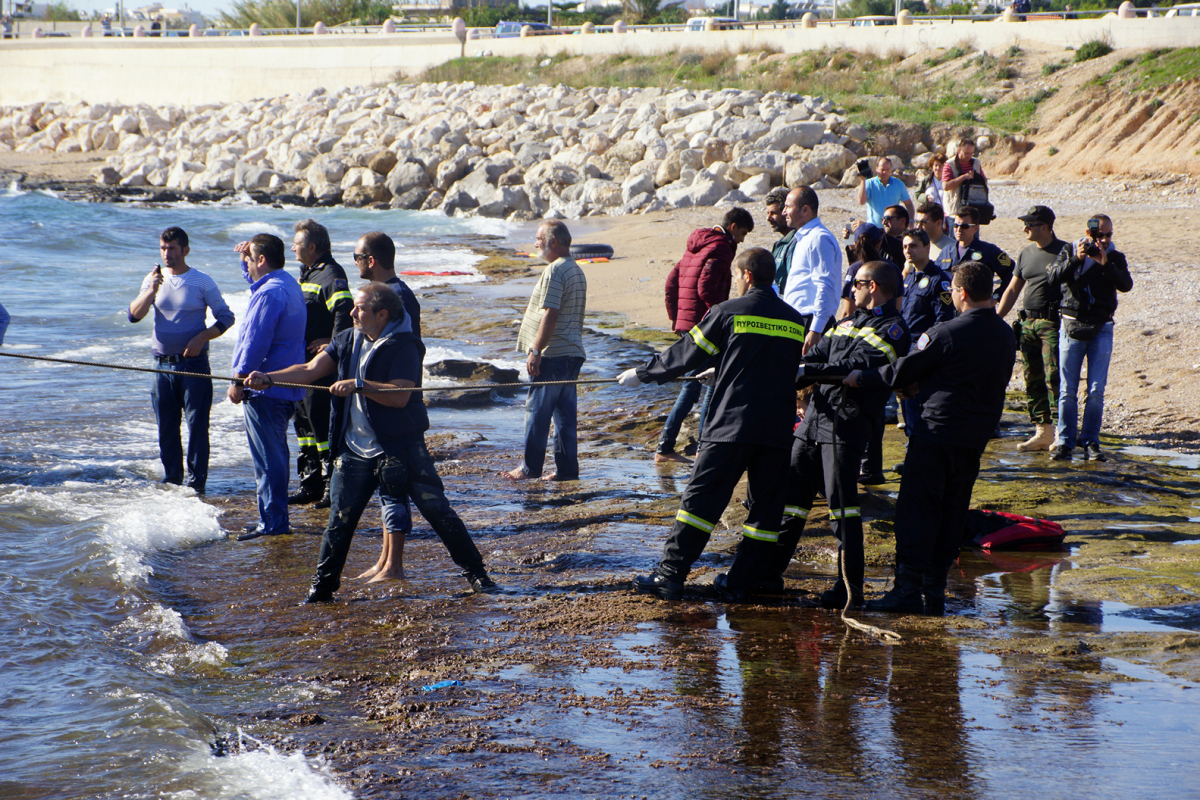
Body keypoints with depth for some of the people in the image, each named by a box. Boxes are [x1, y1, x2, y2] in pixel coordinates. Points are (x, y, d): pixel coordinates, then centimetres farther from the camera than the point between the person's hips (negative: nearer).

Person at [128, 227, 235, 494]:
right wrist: (151, 290, -17)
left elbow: (225, 317, 1)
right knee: (166, 426, 8)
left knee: (196, 423, -5)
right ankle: (171, 479, 17)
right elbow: (135, 315, -1)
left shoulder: (202, 282, -1)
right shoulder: (152, 280, 9)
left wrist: (201, 338, -13)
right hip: (162, 363, 4)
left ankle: (195, 481, -1)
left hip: (194, 362, -4)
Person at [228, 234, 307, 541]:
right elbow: (253, 278, 37)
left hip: (264, 388, -11)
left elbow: (256, 342, -22)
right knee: (275, 454, 16)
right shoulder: (288, 284, 14)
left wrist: (238, 380, -18)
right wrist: (245, 258, 22)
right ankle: (274, 519, 23)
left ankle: (273, 522, -5)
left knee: (268, 458, -7)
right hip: (285, 387, 11)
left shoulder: (269, 293, -19)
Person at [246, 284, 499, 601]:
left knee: (437, 510, -4)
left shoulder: (404, 347, -12)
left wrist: (358, 385, -28)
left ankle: (476, 573, 8)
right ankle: (322, 586, 13)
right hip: (355, 450, 5)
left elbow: (400, 395, -22)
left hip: (402, 448, -5)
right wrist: (269, 378, -7)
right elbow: (310, 370, 5)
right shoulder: (347, 341, 8)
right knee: (340, 520, 2)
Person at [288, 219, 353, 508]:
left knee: (321, 422, -8)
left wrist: (333, 343, -25)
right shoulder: (307, 273, 18)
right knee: (303, 420, 13)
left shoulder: (330, 274, -15)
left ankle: (333, 486, -2)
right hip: (304, 361, 10)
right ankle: (310, 486, 21)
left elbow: (344, 309, -29)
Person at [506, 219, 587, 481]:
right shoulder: (577, 271, 16)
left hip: (553, 353, -9)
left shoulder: (555, 270, -14)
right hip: (573, 352, 9)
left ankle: (530, 467, 3)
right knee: (565, 413, 10)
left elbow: (550, 315, -21)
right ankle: (567, 468, 10)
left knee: (537, 411, -2)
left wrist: (535, 351, -19)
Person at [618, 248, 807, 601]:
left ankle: (670, 574, -5)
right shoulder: (796, 321, 12)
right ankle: (742, 581, 11)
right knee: (767, 505, 11)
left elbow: (684, 356, 3)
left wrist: (641, 373, 18)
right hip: (778, 430, 4)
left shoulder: (728, 313, -2)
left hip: (731, 425, -4)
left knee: (701, 500, -2)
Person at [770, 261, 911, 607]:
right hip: (817, 413, 8)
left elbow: (859, 367, -17)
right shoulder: (849, 322, 23)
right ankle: (770, 571, 20)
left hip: (848, 421, -8)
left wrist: (810, 371, -18)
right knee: (792, 493, 11)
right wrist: (788, 376, -2)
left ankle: (850, 586, -8)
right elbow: (818, 354, 17)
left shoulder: (891, 329, -4)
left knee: (841, 503, -12)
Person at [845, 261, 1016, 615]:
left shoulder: (945, 334, -16)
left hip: (937, 430, -7)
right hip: (977, 436, 7)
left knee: (916, 508, -1)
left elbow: (901, 372, -9)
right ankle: (934, 591, 14)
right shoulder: (1005, 335, 7)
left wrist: (859, 378, 7)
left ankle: (908, 589, -5)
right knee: (952, 512, 12)